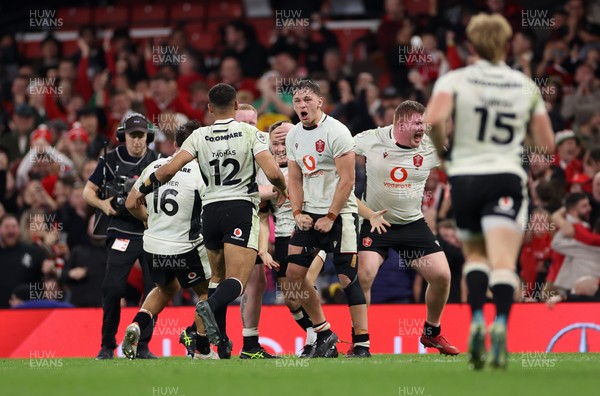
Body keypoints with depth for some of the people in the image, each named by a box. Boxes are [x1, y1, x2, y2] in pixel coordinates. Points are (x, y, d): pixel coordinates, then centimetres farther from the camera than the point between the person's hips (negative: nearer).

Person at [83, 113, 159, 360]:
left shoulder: (157, 162, 5)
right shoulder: (111, 161, 2)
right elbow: (88, 191, 8)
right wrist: (103, 205, -11)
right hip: (122, 234, -2)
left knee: (154, 290, -1)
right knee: (113, 288, -8)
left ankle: (142, 347, 10)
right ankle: (107, 346, 4)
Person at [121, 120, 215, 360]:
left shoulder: (153, 167, 2)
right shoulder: (201, 171, -14)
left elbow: (131, 204, 10)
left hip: (153, 245, 5)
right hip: (185, 247, -5)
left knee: (166, 288, 29)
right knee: (206, 292, 17)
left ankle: (137, 325, 7)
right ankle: (201, 349, 19)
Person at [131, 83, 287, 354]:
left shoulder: (199, 137, 4)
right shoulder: (250, 133, -2)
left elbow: (169, 169, -4)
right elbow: (273, 172, -11)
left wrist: (143, 189, 12)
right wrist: (282, 189, 11)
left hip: (211, 210, 3)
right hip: (241, 209, -3)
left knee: (219, 278, 17)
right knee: (237, 281, -11)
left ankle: (219, 340, 13)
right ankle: (210, 306, -40)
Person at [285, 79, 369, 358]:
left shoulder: (336, 132, -12)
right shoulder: (293, 136, 9)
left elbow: (347, 180, -14)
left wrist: (330, 217, -15)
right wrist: (297, 213, 1)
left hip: (339, 213, -7)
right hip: (310, 214, 7)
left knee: (347, 278, -9)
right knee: (294, 273, 1)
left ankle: (362, 345, -5)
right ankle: (324, 334, 13)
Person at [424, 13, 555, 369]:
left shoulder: (454, 80, 1)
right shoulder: (527, 86, 8)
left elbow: (433, 119, -18)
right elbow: (548, 143, 10)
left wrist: (441, 150, 0)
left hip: (464, 177, 1)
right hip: (507, 178, -1)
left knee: (475, 254, 21)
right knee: (504, 262, -12)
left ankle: (477, 319, 1)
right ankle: (501, 322, -37)